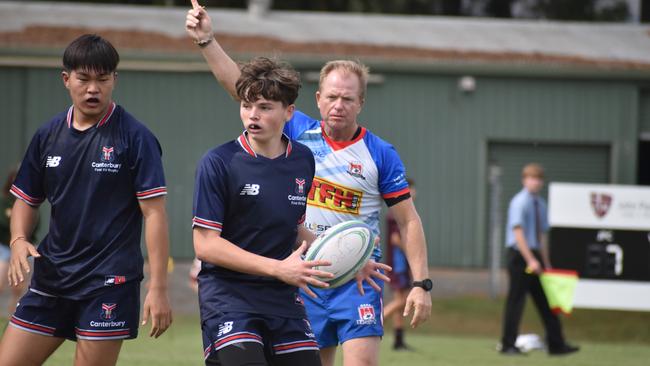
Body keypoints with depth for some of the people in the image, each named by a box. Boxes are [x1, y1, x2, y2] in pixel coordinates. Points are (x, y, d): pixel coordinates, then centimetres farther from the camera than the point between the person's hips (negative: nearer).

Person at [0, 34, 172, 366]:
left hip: (109, 283, -5)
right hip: (51, 277, 6)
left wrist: (158, 288, -15)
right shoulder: (48, 136, 9)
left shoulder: (134, 137, -6)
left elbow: (154, 212, -9)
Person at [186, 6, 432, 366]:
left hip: (359, 277, -3)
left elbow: (409, 221, -1)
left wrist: (421, 284, -8)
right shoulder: (300, 133, 3)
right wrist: (206, 40, -3)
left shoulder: (381, 154, -3)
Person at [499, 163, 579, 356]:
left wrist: (546, 263, 15)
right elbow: (518, 233, -17)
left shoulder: (540, 204, 12)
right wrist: (530, 260, -21)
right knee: (516, 301, -3)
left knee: (545, 301, 8)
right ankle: (508, 345, 5)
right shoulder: (519, 202, -11)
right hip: (519, 254, -8)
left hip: (535, 256, 8)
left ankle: (556, 344, 10)